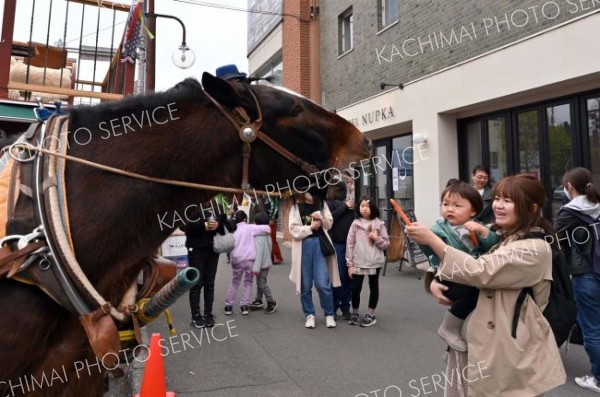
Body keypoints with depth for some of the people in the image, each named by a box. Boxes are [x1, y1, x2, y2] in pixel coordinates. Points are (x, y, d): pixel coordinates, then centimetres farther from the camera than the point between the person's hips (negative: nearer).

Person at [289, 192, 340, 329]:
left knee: (323, 284, -4)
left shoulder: (322, 204, 12)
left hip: (320, 245, 1)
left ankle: (329, 314, 12)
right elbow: (294, 230, -6)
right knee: (305, 285, 6)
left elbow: (329, 224, 6)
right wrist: (311, 227, -10)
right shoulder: (296, 207, 4)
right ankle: (309, 314, 21)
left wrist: (320, 217, -12)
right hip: (303, 247, 0)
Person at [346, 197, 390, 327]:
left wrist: (377, 238, -16)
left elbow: (387, 244, 3)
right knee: (355, 288, 4)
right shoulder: (355, 224, -1)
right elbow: (350, 244, -1)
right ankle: (355, 313, 25)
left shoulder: (379, 224, -1)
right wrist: (350, 264, -4)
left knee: (373, 287, 10)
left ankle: (370, 314, 24)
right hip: (358, 262, 0)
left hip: (375, 262, 0)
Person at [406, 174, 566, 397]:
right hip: (472, 342, 7)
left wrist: (432, 240, -27)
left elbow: (479, 272, -27)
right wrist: (434, 283, -11)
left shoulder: (535, 249, -15)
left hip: (510, 351, -6)